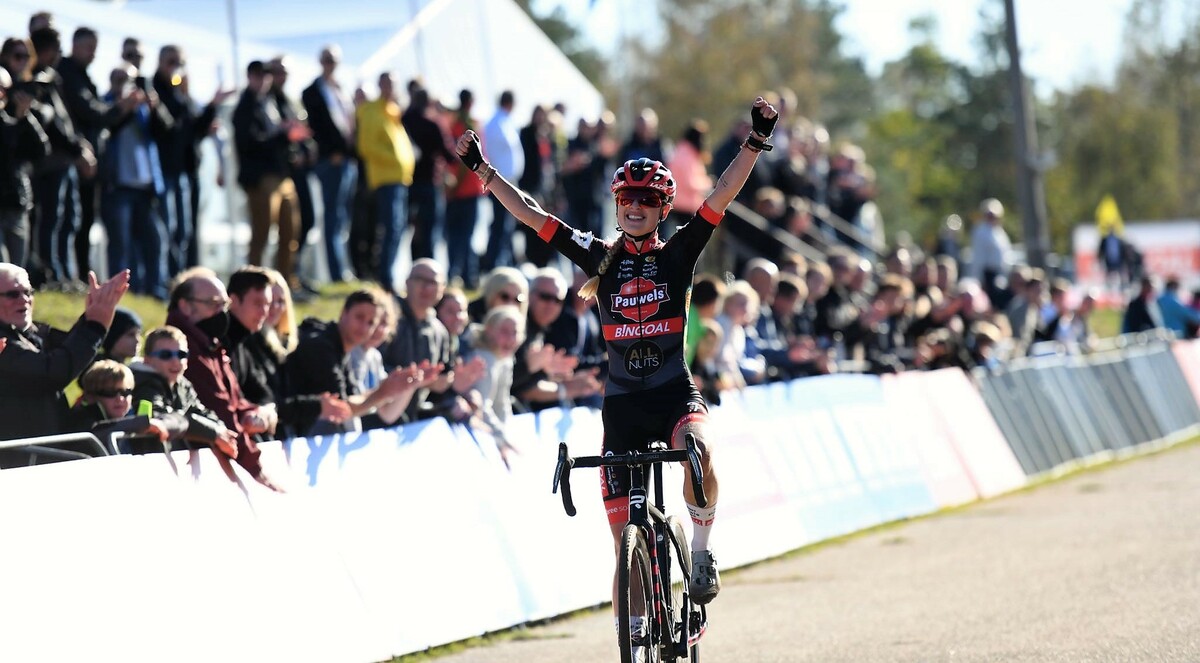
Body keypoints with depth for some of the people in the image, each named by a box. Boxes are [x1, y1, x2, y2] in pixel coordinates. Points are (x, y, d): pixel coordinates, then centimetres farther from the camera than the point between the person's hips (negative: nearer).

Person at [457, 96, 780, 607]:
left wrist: (755, 143, -18)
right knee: (627, 545, 0)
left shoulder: (678, 254, 2)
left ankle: (702, 550, -14)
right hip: (621, 402, 2)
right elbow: (530, 213, 6)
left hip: (674, 392, -2)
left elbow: (722, 196, -8)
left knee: (697, 451, -37)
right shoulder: (601, 258, 5)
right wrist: (482, 169, 4)